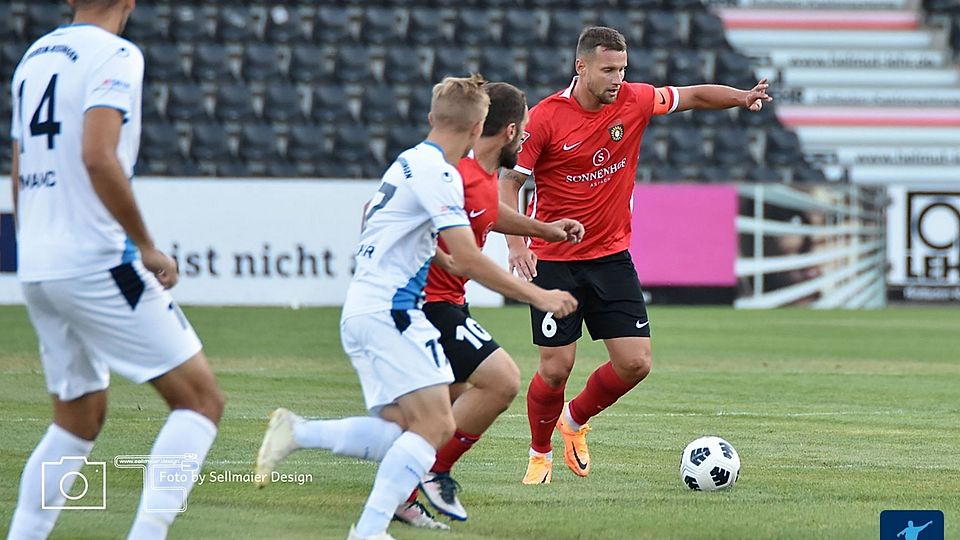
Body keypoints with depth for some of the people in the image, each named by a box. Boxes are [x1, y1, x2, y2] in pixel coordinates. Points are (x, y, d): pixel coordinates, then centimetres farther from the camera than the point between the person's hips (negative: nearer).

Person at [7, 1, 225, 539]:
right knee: (201, 398, -4)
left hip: (36, 271, 8)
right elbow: (98, 155, -22)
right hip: (96, 263, -8)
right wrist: (147, 247, -15)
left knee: (79, 416, 20)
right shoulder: (114, 55, -8)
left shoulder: (34, 57, 17)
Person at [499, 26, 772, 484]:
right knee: (556, 369, -6)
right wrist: (516, 243, -21)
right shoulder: (544, 118, -14)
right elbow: (508, 182, -8)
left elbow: (694, 96, 9)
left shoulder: (633, 101, -4)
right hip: (553, 261, -4)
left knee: (635, 363, -4)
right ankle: (539, 454, 21)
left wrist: (741, 98, -10)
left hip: (611, 257, 4)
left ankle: (575, 421, 24)